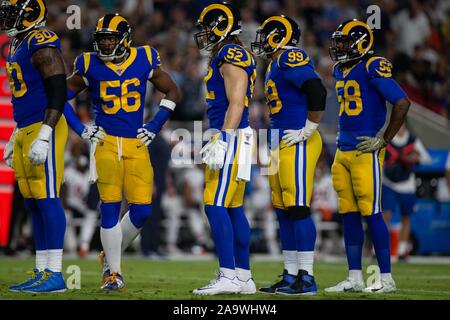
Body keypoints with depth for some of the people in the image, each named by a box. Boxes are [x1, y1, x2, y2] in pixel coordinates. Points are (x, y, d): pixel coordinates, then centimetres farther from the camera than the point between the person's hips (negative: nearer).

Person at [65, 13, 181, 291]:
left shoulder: (144, 60, 3)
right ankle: (113, 272, 4)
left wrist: (155, 126, 5)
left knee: (142, 210, -3)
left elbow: (173, 92, 12)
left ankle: (112, 255, 21)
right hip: (106, 142, -2)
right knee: (111, 207, -7)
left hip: (136, 144, 2)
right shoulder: (90, 65, 1)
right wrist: (80, 129, 2)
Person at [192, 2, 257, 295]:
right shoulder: (228, 57, 19)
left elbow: (236, 104, -19)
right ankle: (243, 277, 12)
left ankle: (228, 276, -13)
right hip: (228, 138, 10)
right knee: (234, 208, 10)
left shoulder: (231, 57, -12)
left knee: (216, 206, -11)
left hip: (231, 138, -10)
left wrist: (224, 142, -23)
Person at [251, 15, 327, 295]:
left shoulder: (291, 59, -12)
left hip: (298, 145, -11)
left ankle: (307, 278, -10)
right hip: (280, 145, 11)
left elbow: (317, 92, -23)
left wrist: (308, 130, -18)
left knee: (298, 208, -11)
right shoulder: (276, 64, 20)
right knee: (284, 212, 10)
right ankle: (291, 276, 14)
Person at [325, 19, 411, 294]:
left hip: (366, 152, -9)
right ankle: (355, 278, 14)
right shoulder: (341, 71, 14)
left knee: (371, 213, -7)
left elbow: (402, 102, -18)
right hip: (343, 151, 9)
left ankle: (386, 278, 0)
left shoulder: (373, 68, -13)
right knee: (349, 214, 8)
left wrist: (384, 140, -14)